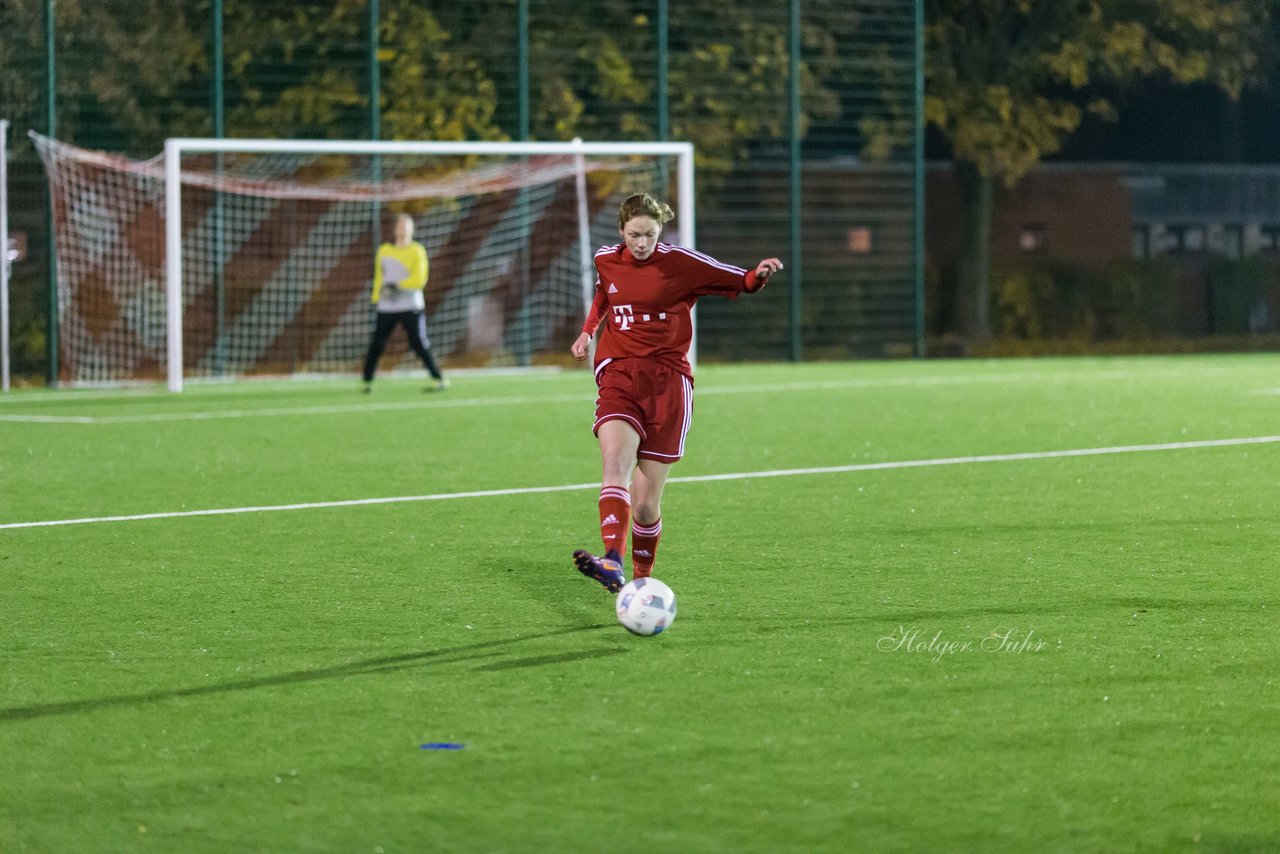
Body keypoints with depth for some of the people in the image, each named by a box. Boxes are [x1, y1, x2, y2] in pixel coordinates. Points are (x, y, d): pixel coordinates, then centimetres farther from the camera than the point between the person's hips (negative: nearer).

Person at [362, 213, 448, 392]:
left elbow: (419, 280, -10)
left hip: (411, 308, -3)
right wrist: (376, 297, 13)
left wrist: (398, 286, -17)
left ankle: (439, 379, 2)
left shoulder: (416, 251, -1)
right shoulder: (384, 250, 12)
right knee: (376, 345, -2)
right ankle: (367, 382, 7)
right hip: (386, 309, 3)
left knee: (420, 345, -7)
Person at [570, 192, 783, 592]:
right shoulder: (606, 259, 8)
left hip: (667, 381, -2)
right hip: (618, 375, 2)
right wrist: (588, 331, 19)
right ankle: (613, 563, -44)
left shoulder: (680, 262, -3)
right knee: (615, 460, -27)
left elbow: (740, 281, 1)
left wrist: (758, 275, -20)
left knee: (645, 502, -2)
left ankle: (642, 577, 21)